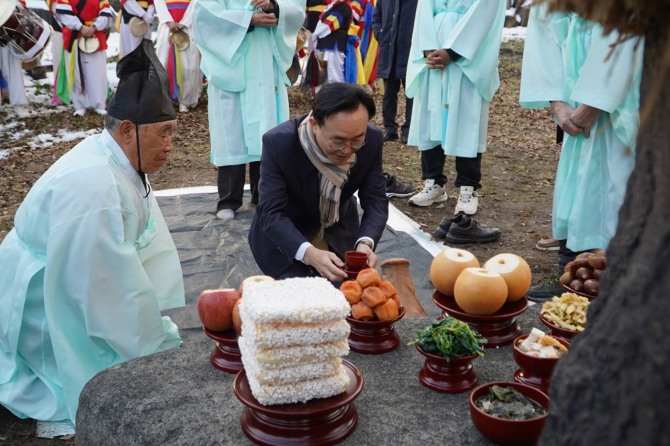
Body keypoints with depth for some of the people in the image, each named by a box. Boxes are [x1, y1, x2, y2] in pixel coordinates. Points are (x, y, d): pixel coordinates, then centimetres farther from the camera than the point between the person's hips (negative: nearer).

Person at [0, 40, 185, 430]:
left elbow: (149, 247, -2)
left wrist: (161, 329, -5)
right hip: (43, 306, -9)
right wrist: (159, 350, -19)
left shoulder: (122, 163, -5)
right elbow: (113, 287, -30)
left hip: (74, 289, 9)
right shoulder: (94, 188, -34)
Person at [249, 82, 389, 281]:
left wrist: (365, 243, -38)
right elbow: (271, 214, -34)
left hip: (340, 231, 3)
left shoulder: (372, 140, -22)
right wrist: (309, 253, -52)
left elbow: (375, 200, -16)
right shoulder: (279, 143, -32)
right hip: (284, 236, -3)